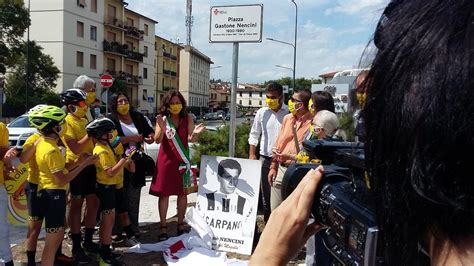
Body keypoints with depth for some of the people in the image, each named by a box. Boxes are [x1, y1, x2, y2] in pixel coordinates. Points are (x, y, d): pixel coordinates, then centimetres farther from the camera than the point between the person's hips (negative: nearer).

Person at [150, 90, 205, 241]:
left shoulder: (187, 119, 0)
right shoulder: (162, 118, -2)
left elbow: (191, 139, -5)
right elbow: (157, 140, -9)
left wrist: (195, 133, -28)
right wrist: (162, 128, -28)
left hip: (182, 160, 1)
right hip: (166, 160, -1)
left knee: (182, 192, 9)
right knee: (164, 193, 2)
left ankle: (180, 224, 22)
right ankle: (163, 227, 12)